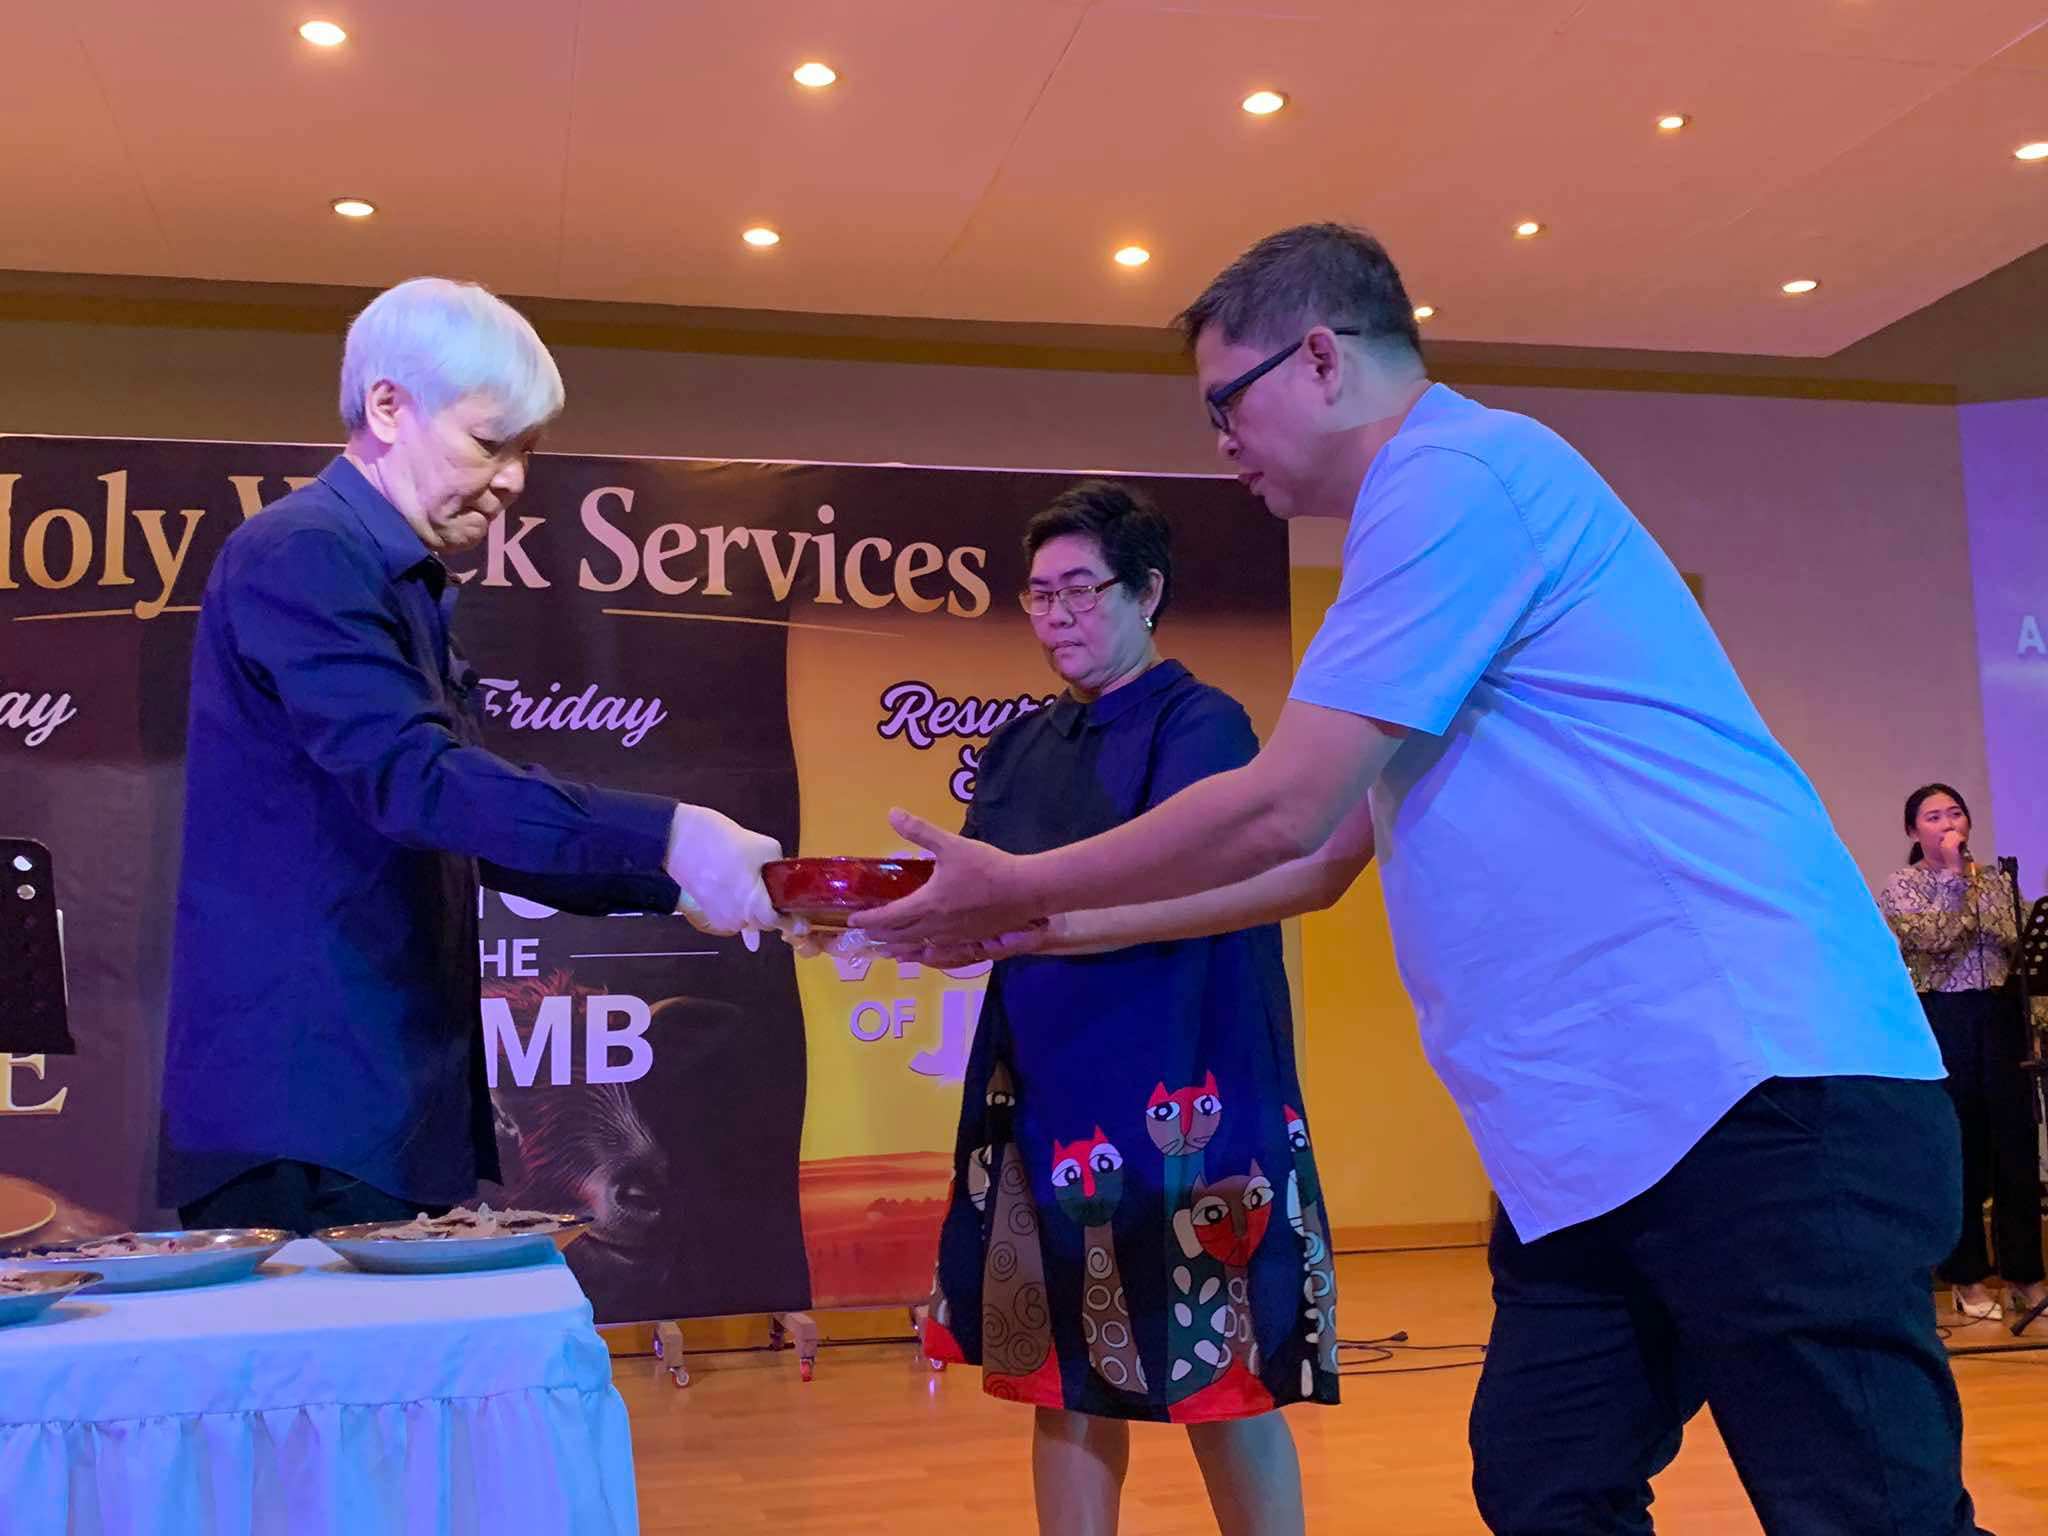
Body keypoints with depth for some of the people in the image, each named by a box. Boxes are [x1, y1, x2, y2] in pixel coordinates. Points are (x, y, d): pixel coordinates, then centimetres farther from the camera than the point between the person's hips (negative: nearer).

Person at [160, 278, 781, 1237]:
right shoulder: (301, 555, -11)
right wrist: (667, 836, -31)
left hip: (388, 1103, 9)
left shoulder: (404, 585, 19)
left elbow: (467, 827, 21)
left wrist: (673, 883, 11)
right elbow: (413, 778, -25)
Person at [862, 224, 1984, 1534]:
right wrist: (1061, 925, 26)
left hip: (1758, 1094, -10)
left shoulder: (1460, 471, -9)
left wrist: (1018, 885, 1)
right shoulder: (1441, 507, 23)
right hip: (1596, 1130, 10)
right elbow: (1317, 854, 27)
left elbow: (1281, 811, -13)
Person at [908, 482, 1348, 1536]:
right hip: (1046, 1100, 6)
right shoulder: (1019, 750, 14)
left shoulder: (1202, 725, -4)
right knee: (1065, 1382, 8)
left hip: (1176, 1104, -6)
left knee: (1220, 1379, 1)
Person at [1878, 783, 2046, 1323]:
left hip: (1999, 1015, 3)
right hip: (1941, 1021, -3)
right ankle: (1968, 1278, 12)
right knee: (1959, 1147, 2)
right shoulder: (1900, 888, -1)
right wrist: (1953, 875, -14)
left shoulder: (1995, 878, 10)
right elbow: (1935, 939, -17)